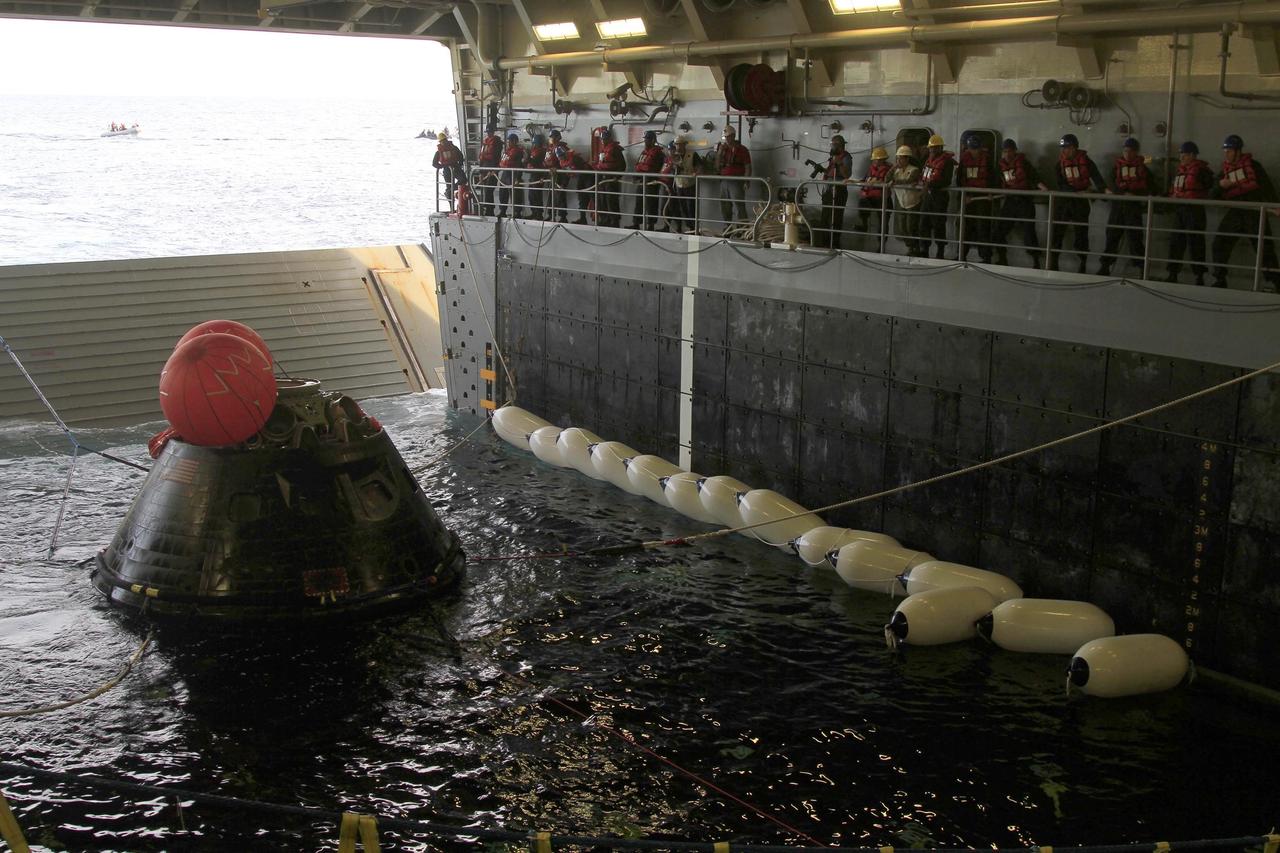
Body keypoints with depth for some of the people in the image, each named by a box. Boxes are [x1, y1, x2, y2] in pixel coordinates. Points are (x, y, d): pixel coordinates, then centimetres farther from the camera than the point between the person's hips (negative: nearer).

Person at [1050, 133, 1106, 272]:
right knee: (1056, 231, -3)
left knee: (1081, 232, 4)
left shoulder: (1085, 160, -5)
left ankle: (1082, 264, 14)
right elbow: (1061, 185, -7)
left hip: (1081, 200, -2)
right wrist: (1077, 191, -22)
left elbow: (1096, 176, -15)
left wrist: (1103, 189, -34)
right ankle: (1053, 263, 4)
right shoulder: (1061, 163, 1)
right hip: (1063, 199, 2)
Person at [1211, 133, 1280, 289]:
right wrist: (1220, 185, -9)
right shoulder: (1223, 172, 13)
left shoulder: (1252, 165, 1)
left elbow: (1266, 185, -3)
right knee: (1220, 244, -3)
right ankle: (1219, 280, 7)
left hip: (1254, 212, -4)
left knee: (1263, 247, -3)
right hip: (1235, 212, 4)